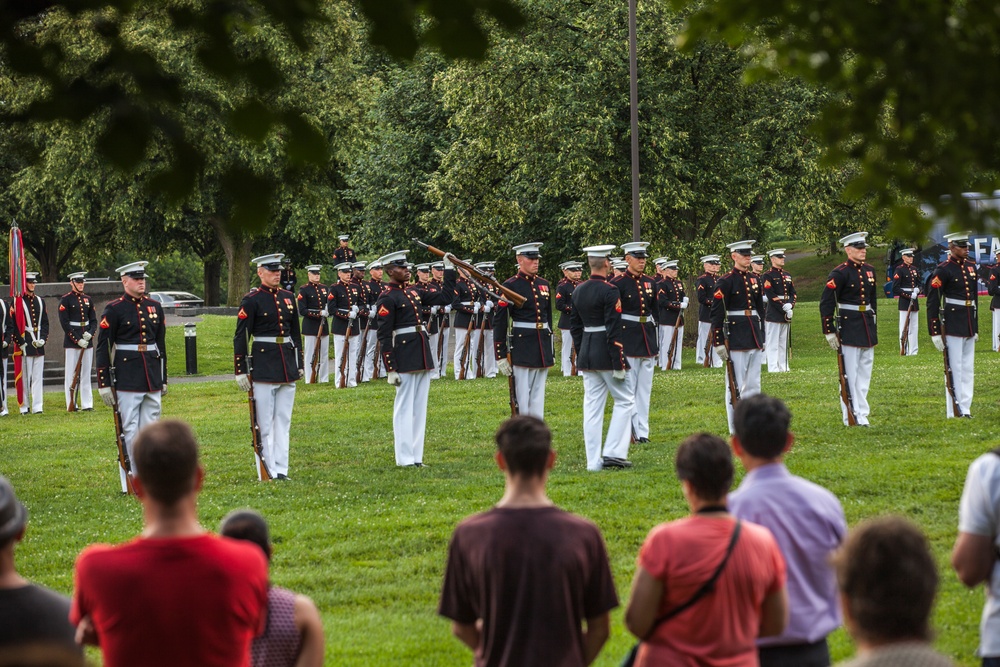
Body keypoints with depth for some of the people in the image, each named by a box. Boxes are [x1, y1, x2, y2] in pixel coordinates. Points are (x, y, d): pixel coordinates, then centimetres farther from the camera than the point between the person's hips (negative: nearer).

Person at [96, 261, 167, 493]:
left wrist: (163, 379, 17)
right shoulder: (114, 309, -5)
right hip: (126, 378, -5)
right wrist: (104, 384, -9)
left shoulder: (155, 307, 10)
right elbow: (102, 348, -5)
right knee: (129, 430, -3)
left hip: (152, 377, 5)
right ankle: (129, 482, 0)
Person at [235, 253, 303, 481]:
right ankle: (267, 472, 3)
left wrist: (300, 364, 17)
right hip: (263, 367, -6)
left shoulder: (287, 297, 11)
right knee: (264, 423, -1)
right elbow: (240, 337, -8)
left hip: (287, 366, 6)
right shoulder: (252, 300, -7)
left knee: (283, 420, 8)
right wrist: (241, 371, -11)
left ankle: (281, 469, 13)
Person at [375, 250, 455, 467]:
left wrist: (449, 270, 13)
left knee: (420, 407, 10)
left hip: (422, 355, 8)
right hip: (404, 357, -8)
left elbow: (445, 297, 19)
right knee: (404, 407, -2)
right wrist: (390, 369, -16)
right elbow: (384, 337, -12)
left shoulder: (413, 291, 13)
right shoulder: (387, 298, -10)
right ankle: (404, 458, 2)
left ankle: (416, 455, 15)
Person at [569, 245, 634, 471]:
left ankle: (594, 461, 6)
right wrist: (619, 364, -16)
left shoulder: (578, 290, 8)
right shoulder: (609, 291, -15)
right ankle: (613, 453, -2)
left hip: (586, 356, 7)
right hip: (606, 356, -7)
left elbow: (574, 325, 14)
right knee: (624, 401, 6)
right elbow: (614, 330, -18)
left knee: (592, 407, 7)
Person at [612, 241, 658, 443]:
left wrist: (654, 341, 17)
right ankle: (636, 430, 1)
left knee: (645, 388, 8)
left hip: (647, 339, 6)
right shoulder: (618, 283, -7)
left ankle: (642, 431, 12)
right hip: (628, 340, -6)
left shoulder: (650, 283, 11)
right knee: (628, 388, -3)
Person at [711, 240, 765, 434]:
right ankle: (736, 431, 1)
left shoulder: (754, 279, 12)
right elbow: (717, 314, -11)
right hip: (735, 336, -7)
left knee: (753, 384, 10)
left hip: (754, 336, 7)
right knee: (735, 385, -3)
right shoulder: (726, 281, -8)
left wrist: (762, 338, 18)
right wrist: (718, 343, -14)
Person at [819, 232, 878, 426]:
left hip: (868, 328, 7)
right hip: (848, 329, -7)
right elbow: (826, 303, -12)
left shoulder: (870, 270, 10)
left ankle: (861, 414, 16)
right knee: (850, 374, -2)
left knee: (865, 373, 10)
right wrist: (829, 331, -14)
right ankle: (851, 417, 2)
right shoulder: (840, 273, -11)